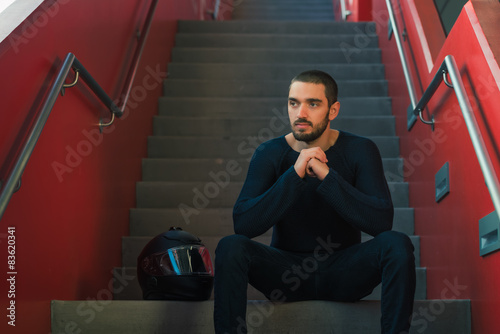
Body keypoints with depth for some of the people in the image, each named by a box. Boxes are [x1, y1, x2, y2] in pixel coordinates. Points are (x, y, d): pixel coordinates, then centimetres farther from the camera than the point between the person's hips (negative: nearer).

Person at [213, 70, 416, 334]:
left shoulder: (360, 150, -6)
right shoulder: (269, 153, -5)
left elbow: (381, 221, -18)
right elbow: (243, 224, -18)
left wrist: (326, 175, -26)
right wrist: (295, 174, -26)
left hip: (343, 272, 0)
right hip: (286, 271, 0)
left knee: (397, 244, -27)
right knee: (230, 247, -27)